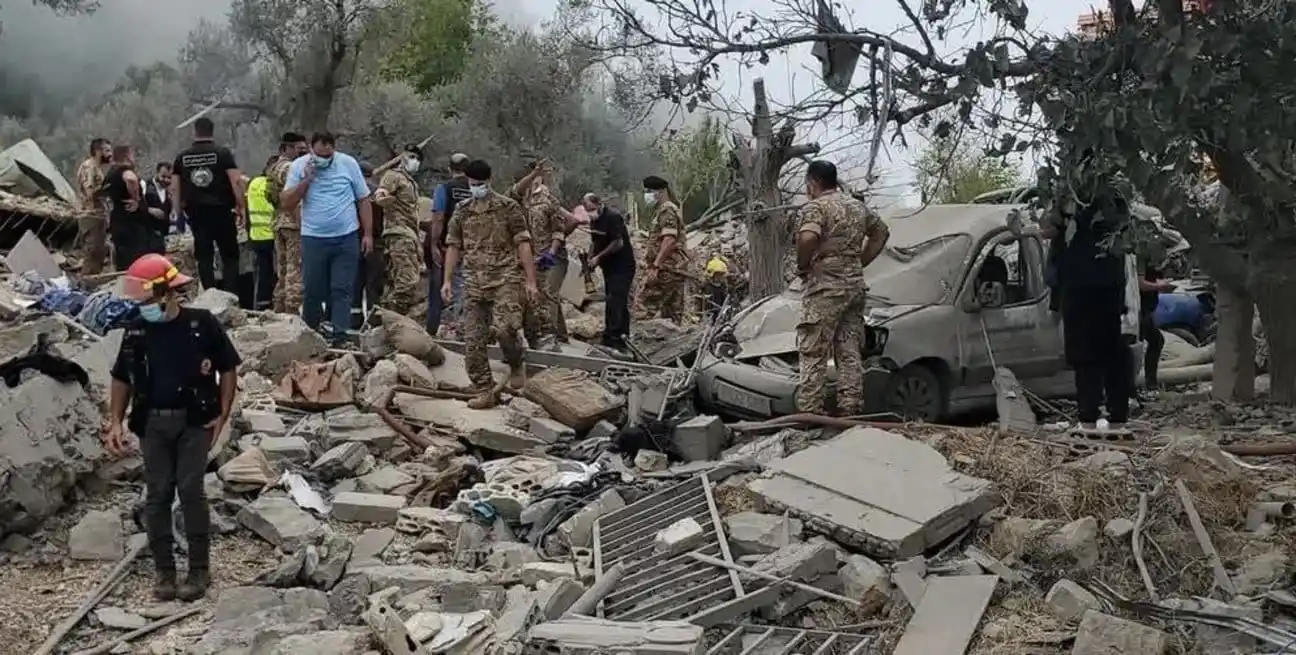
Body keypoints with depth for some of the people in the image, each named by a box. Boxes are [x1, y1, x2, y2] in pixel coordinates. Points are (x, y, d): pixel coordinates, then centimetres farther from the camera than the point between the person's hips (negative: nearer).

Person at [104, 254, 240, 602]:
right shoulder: (136, 330, 3)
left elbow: (228, 368, 2)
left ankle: (200, 569, 4)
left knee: (190, 490, -7)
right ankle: (164, 571, 14)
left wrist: (223, 414, -5)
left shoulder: (203, 323, -7)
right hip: (152, 422, 3)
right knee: (158, 495, 4)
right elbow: (122, 378, 14)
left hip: (194, 420, -3)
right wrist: (115, 422, 5)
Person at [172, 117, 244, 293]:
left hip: (195, 212, 3)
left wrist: (177, 212, 15)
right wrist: (240, 206, -4)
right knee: (229, 256, 3)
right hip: (221, 210, -3)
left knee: (204, 257, 8)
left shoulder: (182, 157, 8)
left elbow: (175, 188, 9)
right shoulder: (222, 153, -3)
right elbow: (236, 181, -10)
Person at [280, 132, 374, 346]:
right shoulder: (299, 166, 0)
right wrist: (306, 179, -14)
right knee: (312, 290, 8)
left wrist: (368, 234, 3)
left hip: (346, 238, 0)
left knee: (342, 290, 0)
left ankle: (339, 335, 1)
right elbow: (287, 203, -4)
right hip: (313, 238, 0)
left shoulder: (348, 163, -1)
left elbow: (363, 200, 5)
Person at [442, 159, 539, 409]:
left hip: (505, 278, -4)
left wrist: (530, 281, -7)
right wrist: (447, 280, 6)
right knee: (472, 340, 0)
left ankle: (516, 366, 6)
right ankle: (485, 391, 10)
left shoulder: (508, 207, 0)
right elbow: (453, 246, 15)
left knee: (504, 328, -24)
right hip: (474, 282, 5)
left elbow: (523, 244, -2)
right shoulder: (462, 210, 12)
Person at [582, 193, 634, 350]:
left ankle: (613, 338, -15)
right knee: (613, 302, 11)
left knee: (616, 302, -14)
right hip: (609, 267, 9)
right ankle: (622, 336, 18)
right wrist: (590, 259, 1)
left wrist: (599, 257, -20)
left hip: (622, 266, -9)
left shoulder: (613, 218, -18)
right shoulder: (594, 220, 9)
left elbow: (618, 243, -23)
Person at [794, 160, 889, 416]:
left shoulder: (815, 208, -10)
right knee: (850, 353, 11)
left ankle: (809, 413, -7)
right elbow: (881, 232, 27)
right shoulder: (858, 206, 16)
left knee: (813, 355, -5)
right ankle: (850, 410, 12)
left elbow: (808, 238, -29)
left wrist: (803, 266, -13)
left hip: (825, 289, -8)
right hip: (856, 285, 8)